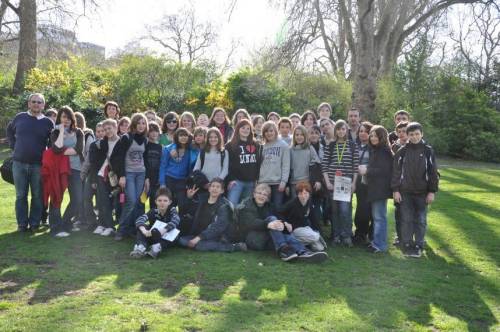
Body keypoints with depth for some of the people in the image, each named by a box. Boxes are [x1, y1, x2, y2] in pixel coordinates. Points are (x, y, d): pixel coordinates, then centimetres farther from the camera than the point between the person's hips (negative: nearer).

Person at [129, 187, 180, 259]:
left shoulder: (172, 210, -12)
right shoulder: (153, 211, -8)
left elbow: (175, 221, -35)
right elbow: (139, 220, -24)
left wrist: (163, 231, -46)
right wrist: (144, 231, -43)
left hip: (167, 239, -2)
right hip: (154, 237, 2)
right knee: (141, 227, -20)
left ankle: (157, 248, -49)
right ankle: (140, 248, -38)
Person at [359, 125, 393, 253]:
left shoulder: (384, 152, -13)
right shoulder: (374, 150, 17)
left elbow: (384, 170, -20)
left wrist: (367, 170, -15)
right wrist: (366, 168, 4)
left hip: (381, 189, -9)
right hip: (374, 188, 9)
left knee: (379, 217, -5)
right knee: (376, 216, 14)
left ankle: (380, 245, 0)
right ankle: (376, 241, 23)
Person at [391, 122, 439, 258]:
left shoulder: (428, 150, 0)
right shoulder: (402, 151, 0)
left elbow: (433, 172, 1)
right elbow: (396, 171, 0)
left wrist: (432, 191, -3)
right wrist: (395, 190, -5)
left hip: (422, 192, 0)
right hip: (405, 192, 0)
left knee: (421, 220, 6)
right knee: (406, 220, 4)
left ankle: (418, 246, 16)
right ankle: (407, 245, 13)